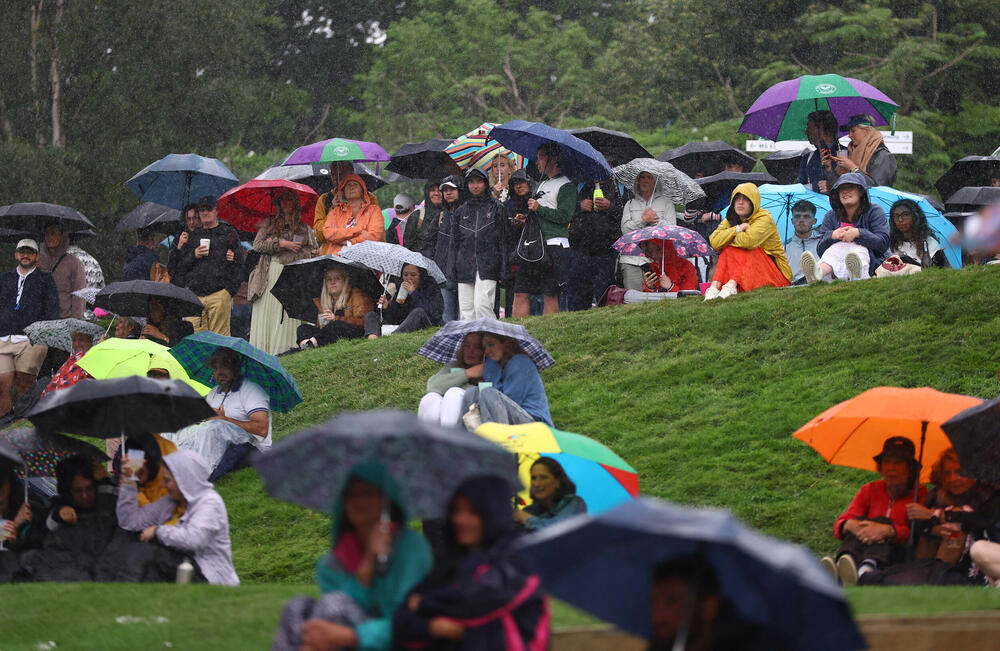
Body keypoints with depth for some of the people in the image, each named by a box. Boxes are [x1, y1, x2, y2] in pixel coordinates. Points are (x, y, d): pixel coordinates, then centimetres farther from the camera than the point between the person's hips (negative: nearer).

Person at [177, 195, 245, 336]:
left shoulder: (229, 233, 9)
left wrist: (232, 288, -5)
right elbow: (182, 265, 19)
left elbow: (239, 262, 4)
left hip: (219, 293, -3)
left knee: (219, 336, -7)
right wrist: (193, 256, -3)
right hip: (195, 295, 3)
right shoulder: (194, 236, 19)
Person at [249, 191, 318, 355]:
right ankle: (261, 351, -9)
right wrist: (281, 244, -7)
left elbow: (313, 251, 8)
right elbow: (257, 245, 3)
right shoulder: (269, 225, 15)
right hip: (270, 274, 0)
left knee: (288, 316, -9)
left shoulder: (304, 228, 16)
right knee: (266, 314, -8)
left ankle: (283, 351, -10)